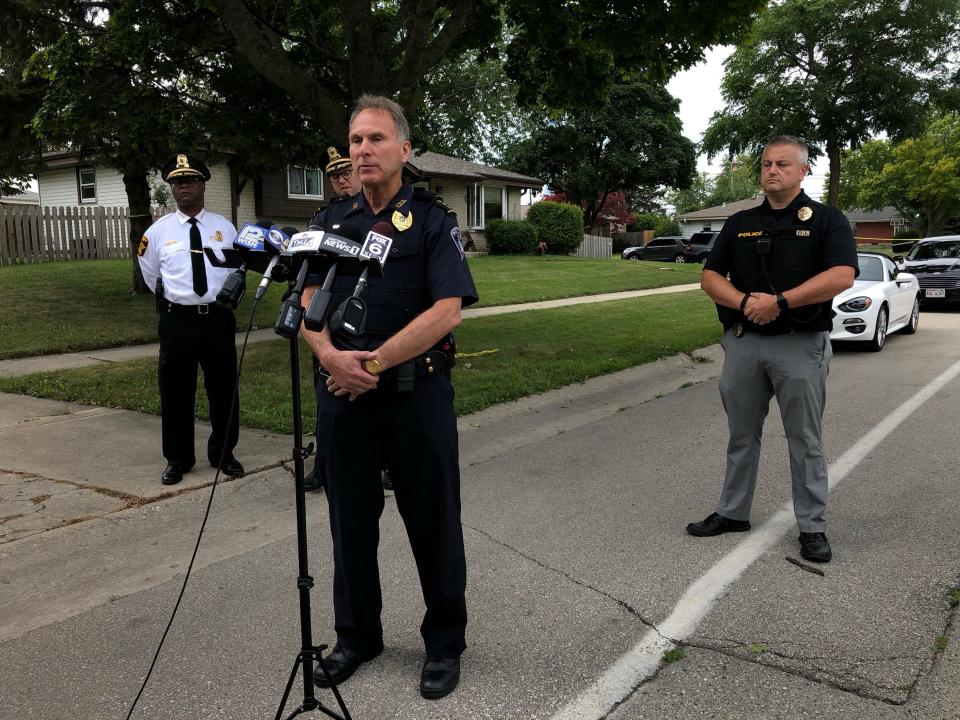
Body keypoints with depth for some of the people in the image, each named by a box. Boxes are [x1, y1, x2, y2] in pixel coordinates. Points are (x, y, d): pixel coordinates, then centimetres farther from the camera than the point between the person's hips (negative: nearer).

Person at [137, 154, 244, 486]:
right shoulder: (159, 230, 2)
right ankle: (177, 459, 21)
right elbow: (150, 272, 16)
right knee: (175, 392, 6)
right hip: (177, 320, 0)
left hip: (218, 318, 1)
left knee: (224, 389, 8)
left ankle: (223, 454, 25)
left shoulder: (224, 227, 4)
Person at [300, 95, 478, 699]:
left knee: (433, 525, 7)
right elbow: (308, 305, 4)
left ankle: (445, 643, 25)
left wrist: (373, 363, -17)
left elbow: (447, 310, -14)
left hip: (416, 394, -4)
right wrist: (333, 355, -16)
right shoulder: (331, 222, 11)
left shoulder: (432, 220, -2)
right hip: (343, 395, 4)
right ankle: (357, 636, 33)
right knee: (351, 521, 14)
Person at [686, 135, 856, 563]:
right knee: (741, 436, 13)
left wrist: (780, 302, -23)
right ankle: (733, 512, 26)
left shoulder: (826, 220, -1)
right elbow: (710, 277, 3)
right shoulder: (739, 224, 10)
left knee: (805, 441, 5)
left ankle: (813, 527, 17)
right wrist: (746, 302, -16)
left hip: (800, 346, -4)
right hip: (742, 342, 4)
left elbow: (842, 276, -16)